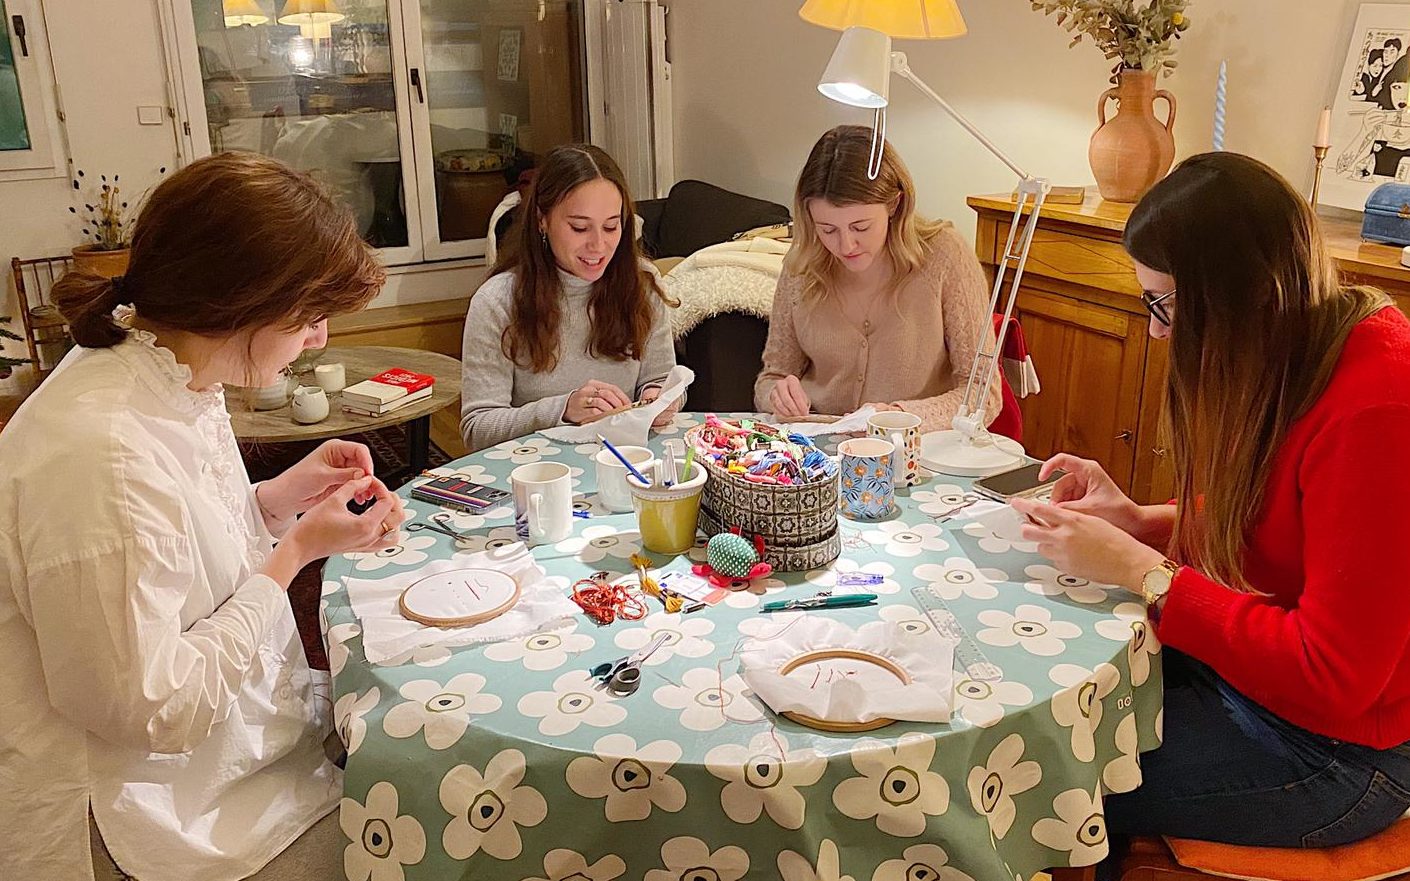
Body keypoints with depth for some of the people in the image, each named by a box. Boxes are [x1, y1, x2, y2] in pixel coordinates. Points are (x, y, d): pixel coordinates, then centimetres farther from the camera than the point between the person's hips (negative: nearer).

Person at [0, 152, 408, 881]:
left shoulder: (178, 384, -2)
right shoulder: (99, 451, -31)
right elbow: (152, 708, -25)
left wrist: (283, 496, -4)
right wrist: (297, 551, -20)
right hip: (149, 805, -8)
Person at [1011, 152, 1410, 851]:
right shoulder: (1297, 358, 0)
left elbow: (1332, 679, -25)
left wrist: (1141, 571, -22)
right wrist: (1137, 520, -4)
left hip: (1335, 744, -8)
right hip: (1244, 655, 8)